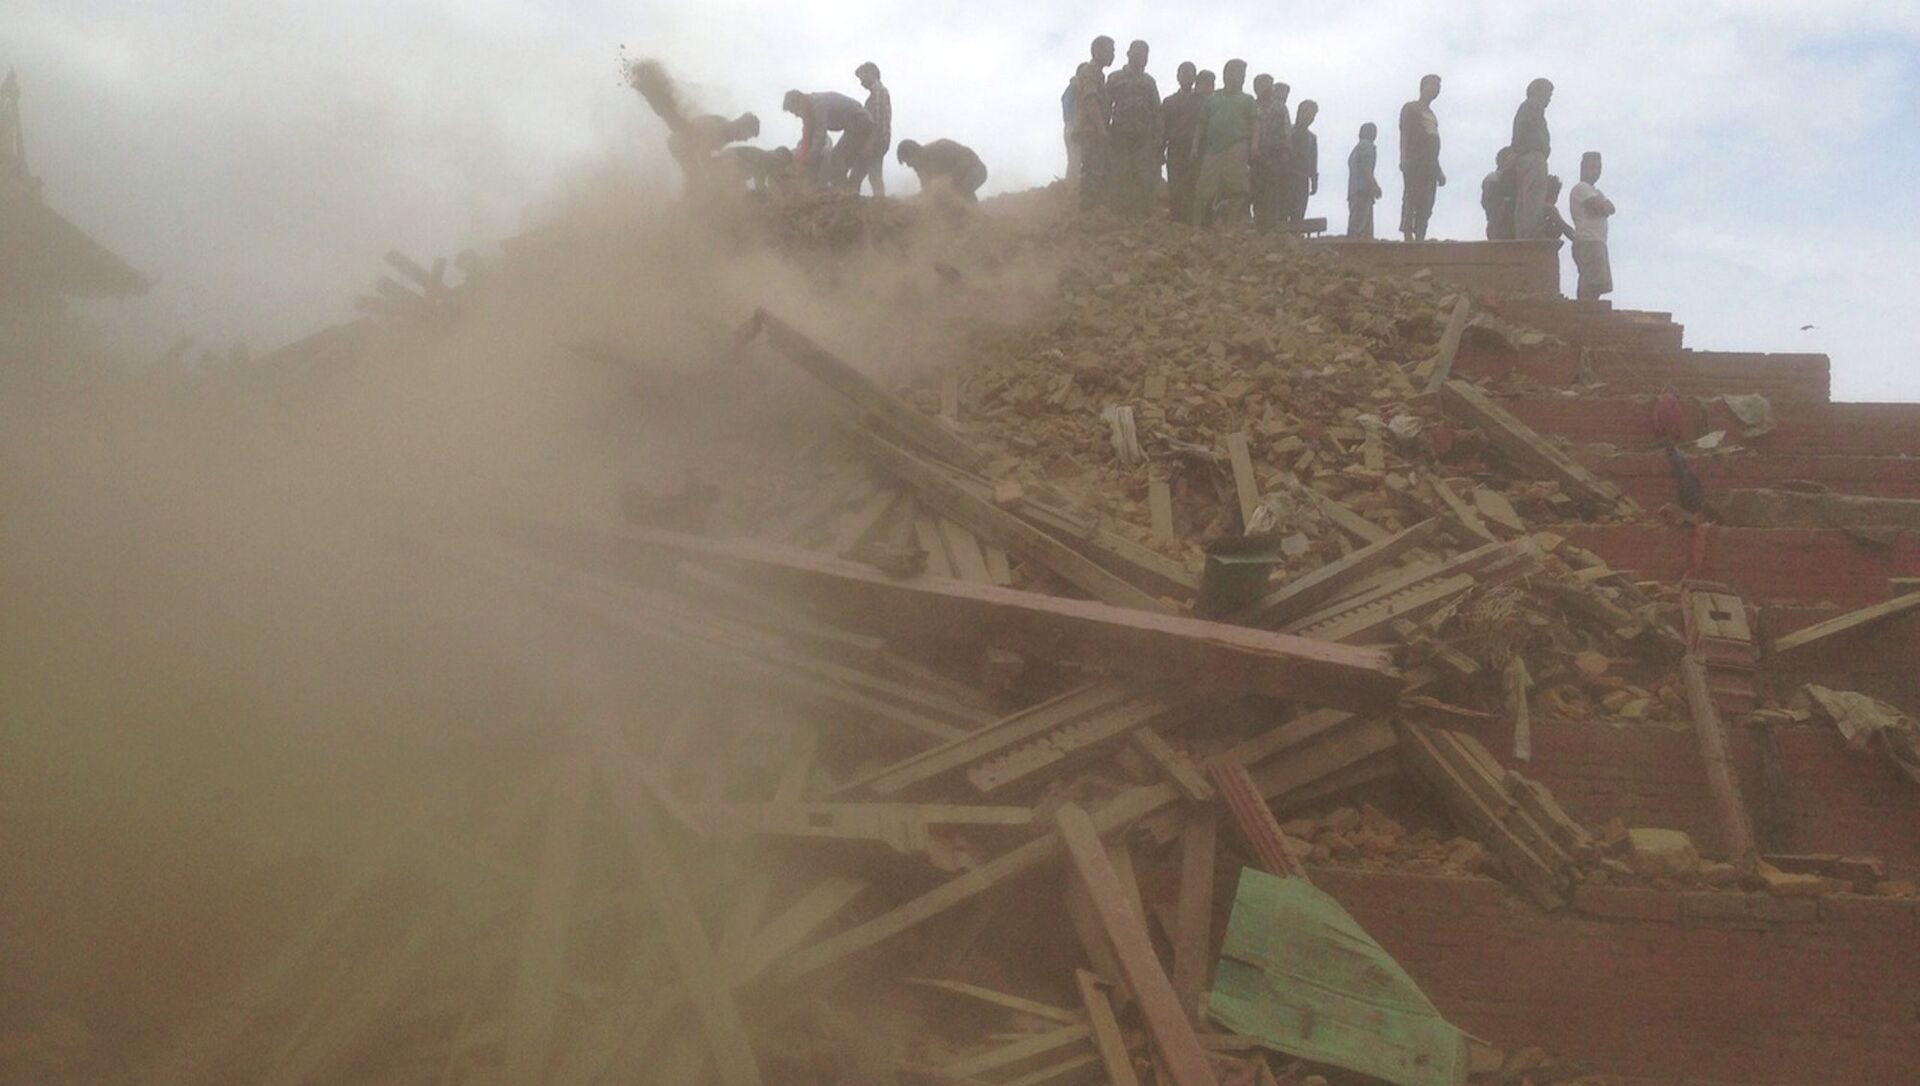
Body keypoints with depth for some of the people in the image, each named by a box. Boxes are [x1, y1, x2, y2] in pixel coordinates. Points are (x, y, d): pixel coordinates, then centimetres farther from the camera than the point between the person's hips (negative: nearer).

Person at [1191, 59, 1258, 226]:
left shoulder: (1247, 99, 20)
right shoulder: (1212, 98, 24)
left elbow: (1255, 123, 7)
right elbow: (1201, 125, 19)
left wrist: (1254, 143, -10)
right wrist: (1195, 146, 6)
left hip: (1236, 148, -1)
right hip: (1212, 149, 1)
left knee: (1236, 188, -9)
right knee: (1205, 189, -5)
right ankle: (1201, 225, 0)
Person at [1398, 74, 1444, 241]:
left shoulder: (1431, 114, 27)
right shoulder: (1411, 108, 4)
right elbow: (1404, 135, -7)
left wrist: (1439, 170, 22)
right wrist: (1404, 158, -20)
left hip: (1429, 165, 8)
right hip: (1414, 163, -8)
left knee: (1426, 204, 1)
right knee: (1411, 200, -14)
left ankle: (1420, 238, -1)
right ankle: (1407, 236, -18)